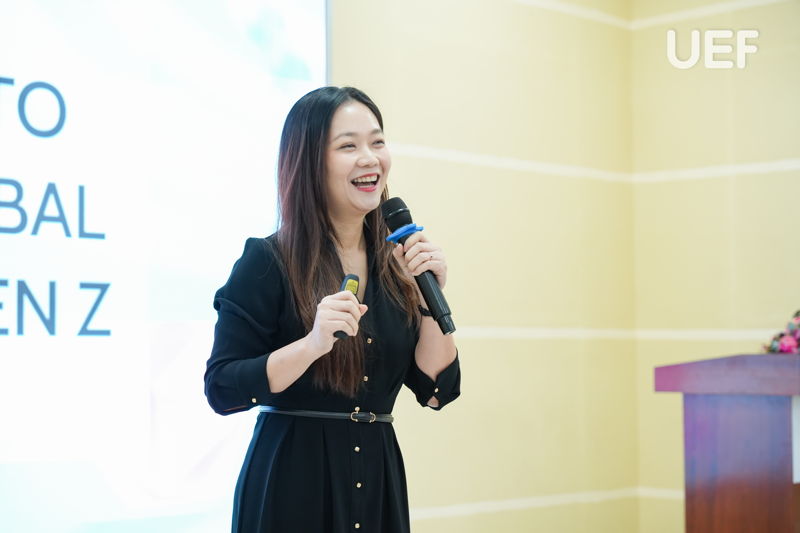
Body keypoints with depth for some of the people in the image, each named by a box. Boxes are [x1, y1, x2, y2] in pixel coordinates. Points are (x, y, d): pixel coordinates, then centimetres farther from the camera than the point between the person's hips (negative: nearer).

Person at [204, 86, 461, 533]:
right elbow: (222, 391, -14)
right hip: (292, 483, -4)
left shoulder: (397, 266, 4)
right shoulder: (267, 261, -9)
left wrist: (430, 294, -9)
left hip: (378, 480, 5)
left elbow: (438, 391, 2)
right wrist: (312, 344, -26)